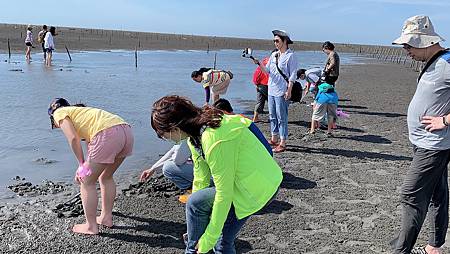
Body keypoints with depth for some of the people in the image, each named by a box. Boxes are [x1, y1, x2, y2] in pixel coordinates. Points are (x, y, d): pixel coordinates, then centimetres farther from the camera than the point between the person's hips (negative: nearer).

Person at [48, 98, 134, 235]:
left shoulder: (60, 113, 17)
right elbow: (90, 142, 40)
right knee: (106, 177, 27)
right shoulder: (80, 111, 38)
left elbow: (73, 138, -1)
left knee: (87, 182, 10)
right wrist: (84, 167, 45)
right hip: (127, 132, 8)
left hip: (108, 134, -8)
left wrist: (82, 165, 7)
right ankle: (106, 217, 37)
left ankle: (91, 226, 20)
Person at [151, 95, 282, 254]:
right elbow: (201, 179, 3)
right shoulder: (196, 132, -1)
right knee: (224, 240, 14)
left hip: (259, 188, -9)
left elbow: (224, 194, -24)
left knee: (195, 203, -12)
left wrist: (209, 239, -15)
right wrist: (195, 230, 8)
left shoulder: (214, 141, -30)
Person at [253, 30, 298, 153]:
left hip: (282, 92, -8)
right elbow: (267, 70, 13)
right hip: (271, 90, 8)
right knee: (272, 116, 14)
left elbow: (293, 75, -10)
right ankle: (274, 139, 26)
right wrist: (259, 63, -4)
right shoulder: (274, 55, 15)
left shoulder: (290, 56, -7)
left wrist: (289, 90, -16)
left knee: (281, 117, -6)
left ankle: (282, 143, -1)